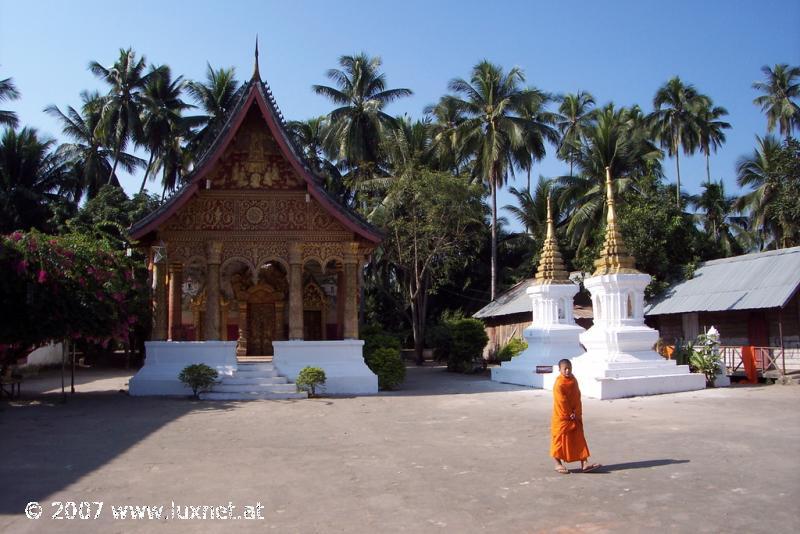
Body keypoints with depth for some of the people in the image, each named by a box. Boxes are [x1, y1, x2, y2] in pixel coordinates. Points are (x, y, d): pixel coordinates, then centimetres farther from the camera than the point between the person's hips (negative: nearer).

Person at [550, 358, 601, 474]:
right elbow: (562, 401, -18)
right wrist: (569, 414, -12)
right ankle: (558, 464, 16)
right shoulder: (559, 384, -19)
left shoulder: (573, 380, 4)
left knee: (579, 439, 7)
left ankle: (584, 464, 10)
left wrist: (577, 413, -5)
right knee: (560, 439, 3)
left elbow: (577, 397, 4)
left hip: (575, 416, 7)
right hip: (562, 417, -7)